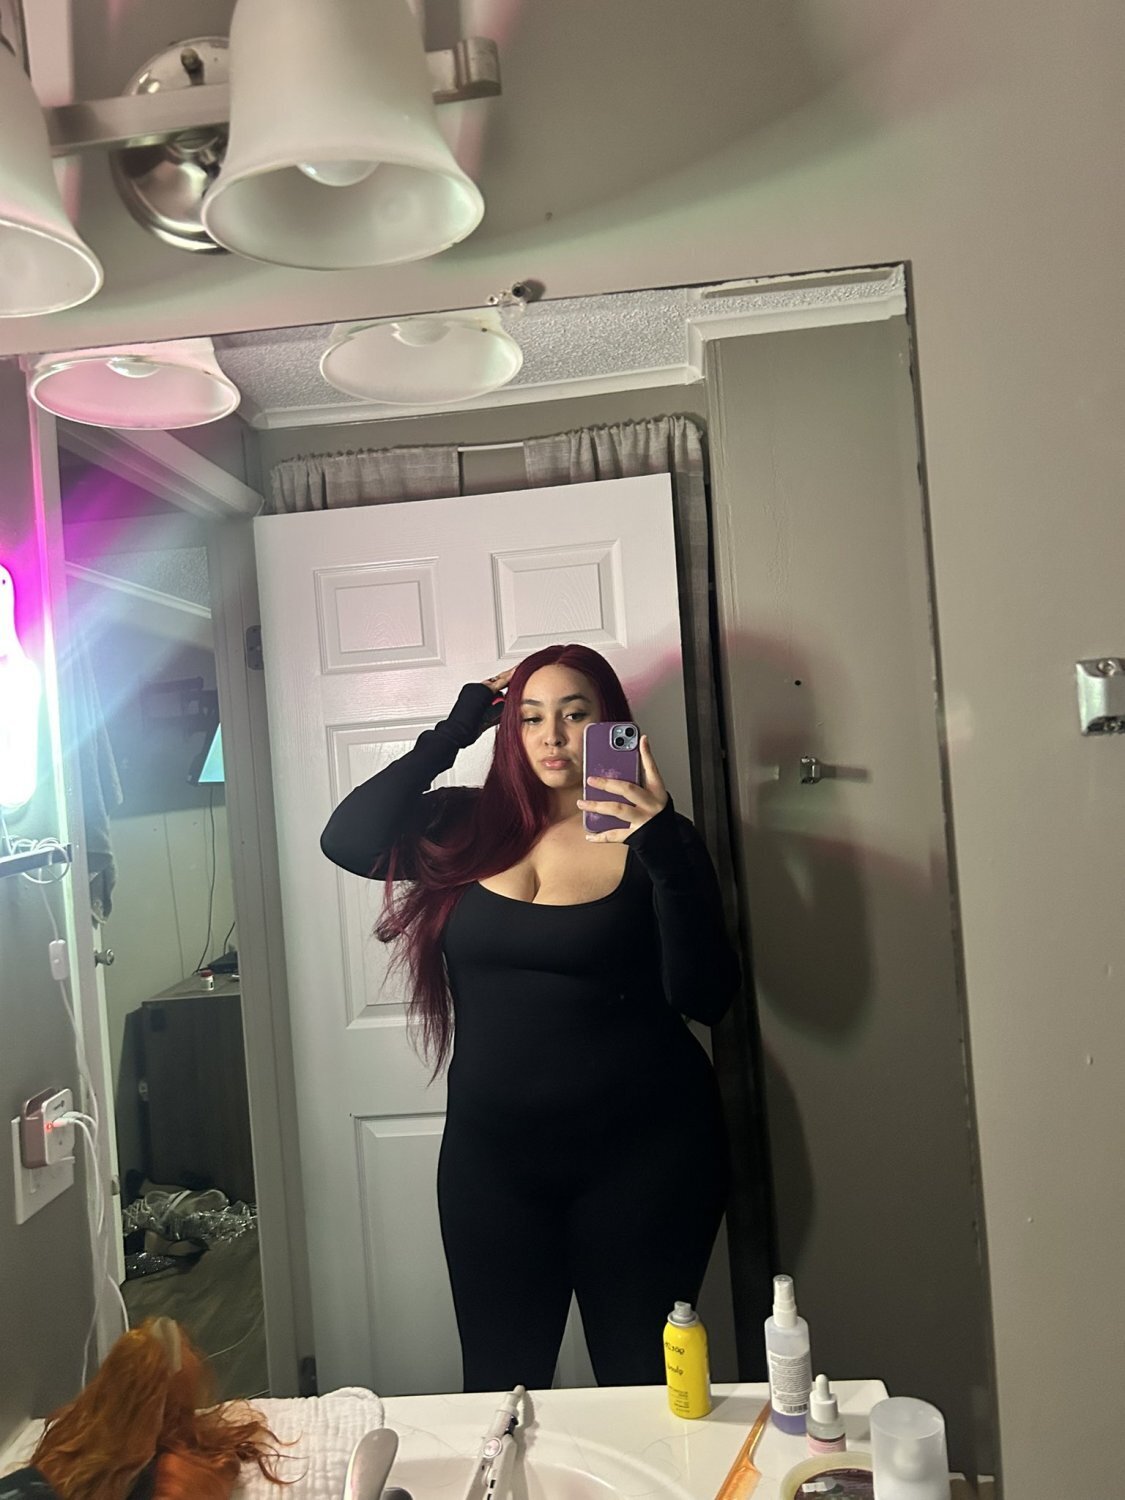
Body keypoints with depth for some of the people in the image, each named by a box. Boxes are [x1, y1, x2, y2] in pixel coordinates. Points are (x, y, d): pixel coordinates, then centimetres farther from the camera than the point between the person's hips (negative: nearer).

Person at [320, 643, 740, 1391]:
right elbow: (347, 842, -14)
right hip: (492, 1150, 2)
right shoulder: (467, 827, 2)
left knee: (641, 1382, 11)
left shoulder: (653, 838, -4)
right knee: (498, 1385, 12)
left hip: (640, 1152, -2)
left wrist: (666, 852, -25)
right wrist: (456, 729, -10)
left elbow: (708, 998, -12)